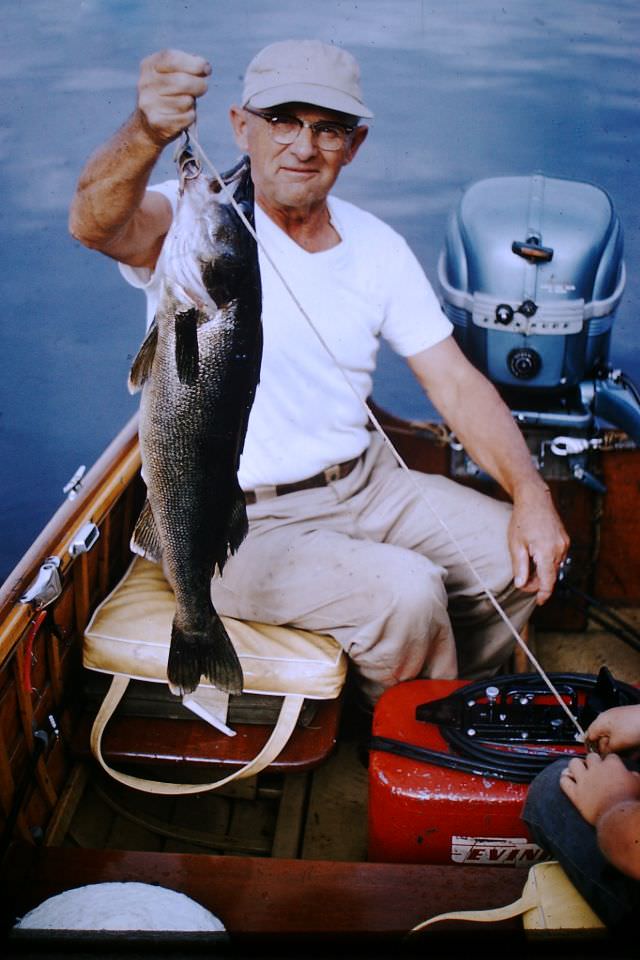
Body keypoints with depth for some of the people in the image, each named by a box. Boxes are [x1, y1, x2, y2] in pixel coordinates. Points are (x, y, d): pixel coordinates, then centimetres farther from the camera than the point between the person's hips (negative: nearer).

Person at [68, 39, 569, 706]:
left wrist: (530, 492, -10)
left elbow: (455, 383, 3)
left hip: (361, 482, 6)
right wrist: (145, 135, -57)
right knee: (404, 590, -26)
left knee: (523, 556, -1)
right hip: (234, 523, -6)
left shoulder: (377, 246, 4)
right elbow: (95, 224, -35)